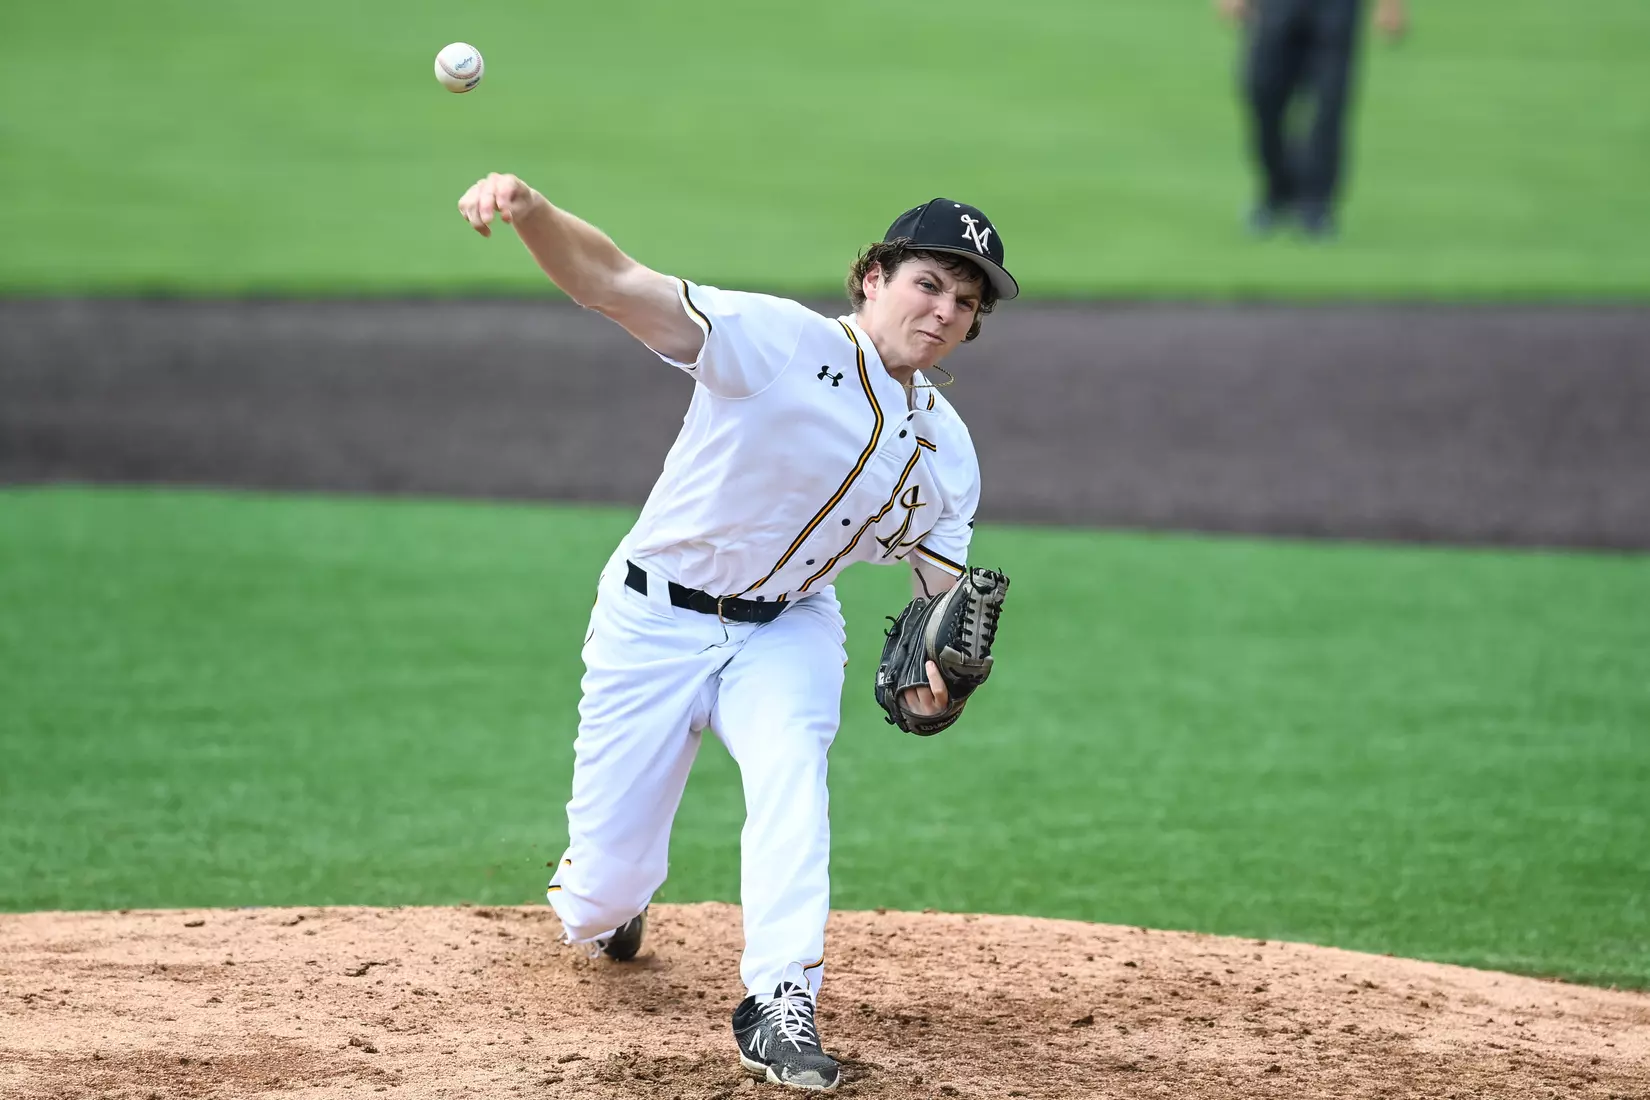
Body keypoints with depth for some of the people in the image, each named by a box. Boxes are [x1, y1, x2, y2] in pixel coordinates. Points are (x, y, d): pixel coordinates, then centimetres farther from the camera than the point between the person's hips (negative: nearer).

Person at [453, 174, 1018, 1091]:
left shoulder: (945, 451, -1)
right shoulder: (778, 342, -19)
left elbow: (946, 589, 2)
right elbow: (615, 285, -30)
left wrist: (938, 671, -24)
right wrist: (531, 212, -52)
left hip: (788, 630, 3)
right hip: (654, 624, -3)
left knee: (791, 766, -31)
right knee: (604, 892, -1)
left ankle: (781, 1008, -28)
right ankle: (607, 911, 38)